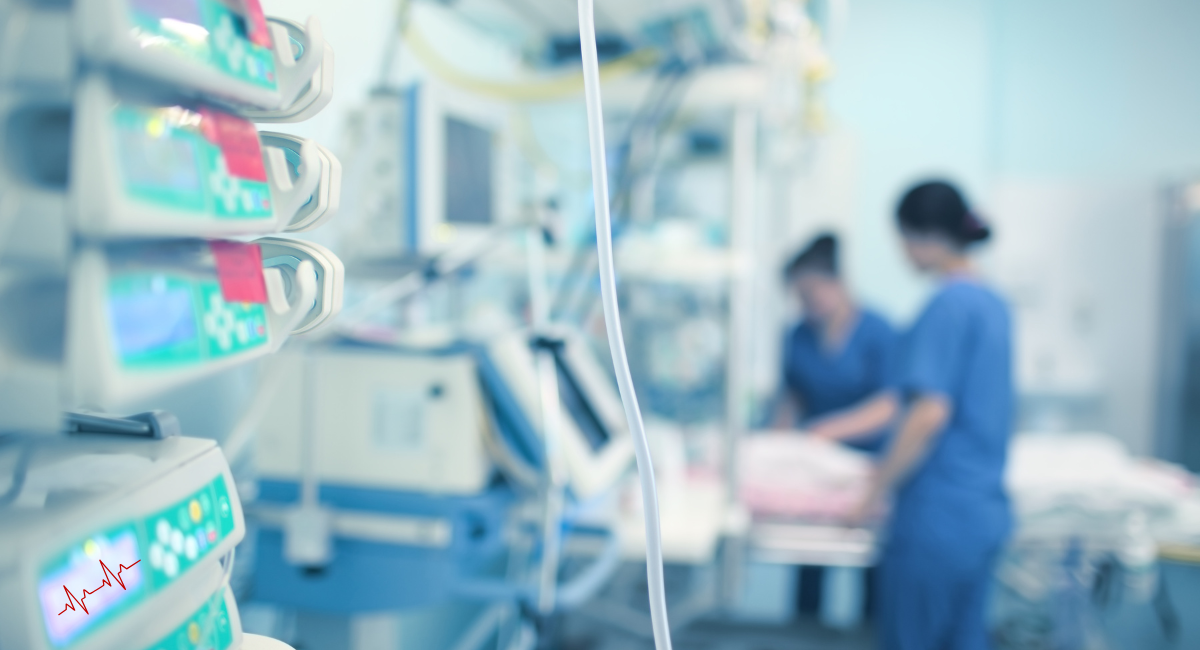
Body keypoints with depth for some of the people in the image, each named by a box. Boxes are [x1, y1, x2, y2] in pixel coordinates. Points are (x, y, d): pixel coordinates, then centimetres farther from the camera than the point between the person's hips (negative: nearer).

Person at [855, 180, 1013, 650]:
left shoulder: (949, 304, -16)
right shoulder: (994, 303, 11)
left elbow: (931, 412, -23)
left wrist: (879, 488, -13)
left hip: (938, 512, -9)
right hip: (985, 510, 9)